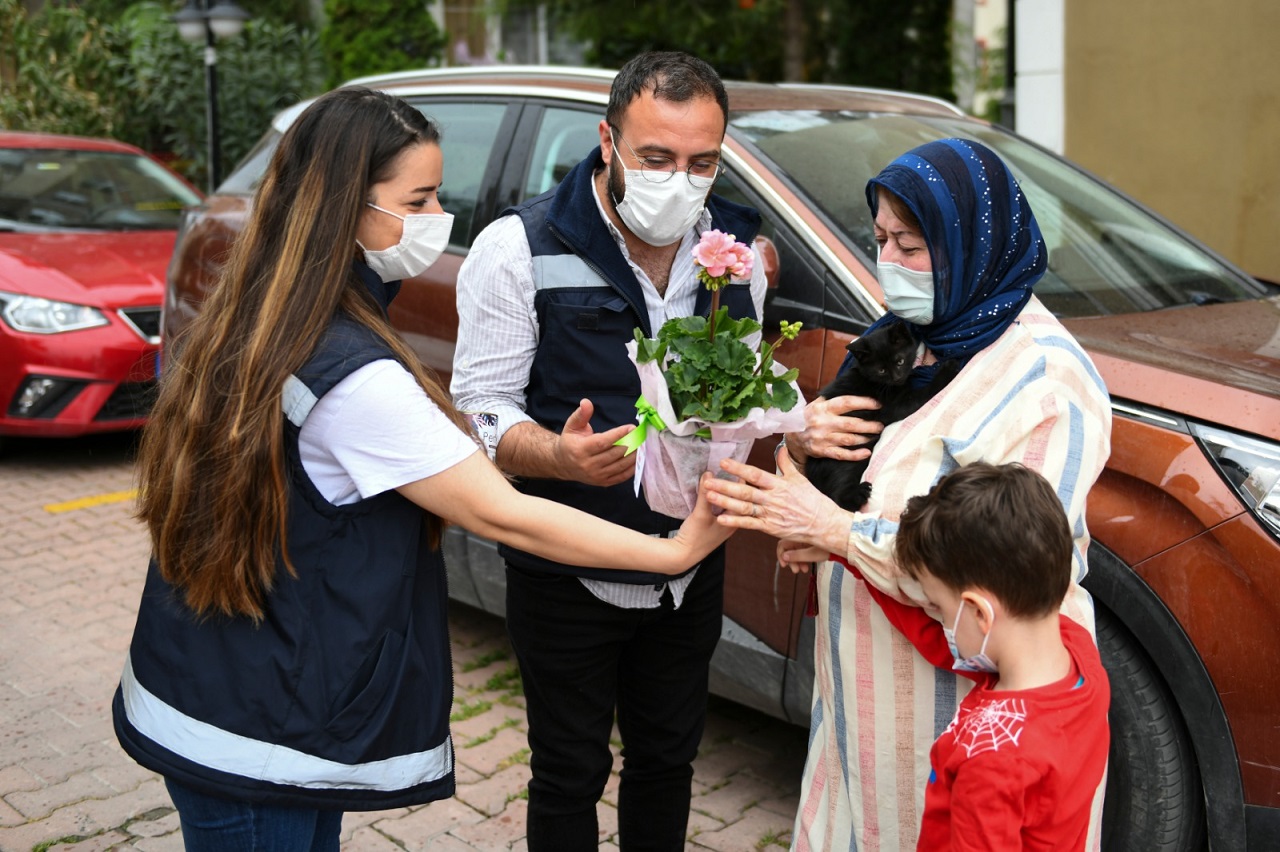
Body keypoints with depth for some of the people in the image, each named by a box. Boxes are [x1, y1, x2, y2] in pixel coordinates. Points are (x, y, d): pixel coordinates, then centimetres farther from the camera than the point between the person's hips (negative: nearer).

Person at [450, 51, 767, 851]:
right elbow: (481, 408, -14)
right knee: (571, 773, 11)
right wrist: (562, 456, -35)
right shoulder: (521, 247, -15)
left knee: (668, 758, 22)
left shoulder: (736, 247, -1)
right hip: (567, 576, -4)